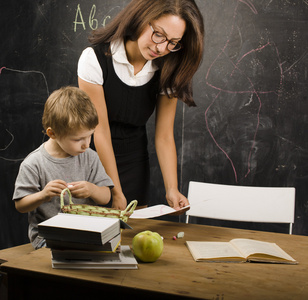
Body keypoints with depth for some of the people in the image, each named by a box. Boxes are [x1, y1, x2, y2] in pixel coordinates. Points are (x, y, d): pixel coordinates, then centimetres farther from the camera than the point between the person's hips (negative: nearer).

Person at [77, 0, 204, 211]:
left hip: (134, 165, 3)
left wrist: (172, 190, -18)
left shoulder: (166, 74, -8)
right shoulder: (95, 59, -19)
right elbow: (100, 131, -19)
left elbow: (164, 137, -6)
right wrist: (116, 193, -18)